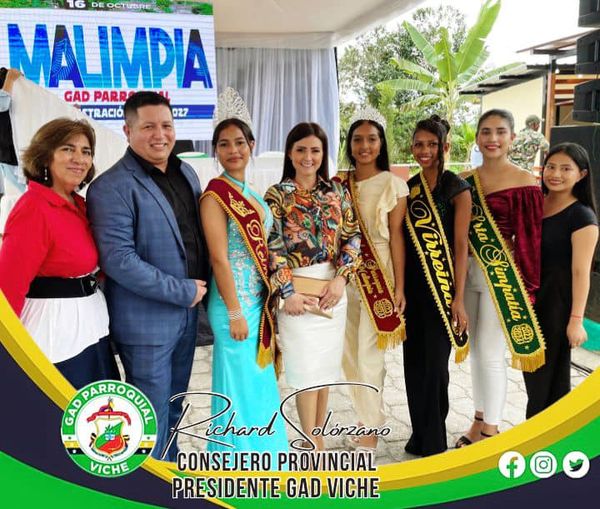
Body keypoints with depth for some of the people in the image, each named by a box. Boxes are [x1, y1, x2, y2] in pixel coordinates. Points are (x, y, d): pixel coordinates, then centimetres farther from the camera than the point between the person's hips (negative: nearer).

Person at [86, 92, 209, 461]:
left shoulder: (187, 173, 7)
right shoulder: (111, 188, -16)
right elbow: (119, 260, -24)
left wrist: (201, 288, 3)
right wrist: (184, 291, -19)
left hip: (187, 314, 7)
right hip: (146, 322, -7)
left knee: (173, 409, 23)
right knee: (153, 417, 7)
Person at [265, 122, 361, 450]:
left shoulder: (336, 191, 7)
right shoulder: (277, 195, -2)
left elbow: (352, 237, 4)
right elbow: (272, 248, -7)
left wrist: (340, 277, -9)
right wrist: (287, 292, -13)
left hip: (332, 289, 4)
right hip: (297, 291, -3)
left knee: (325, 366, 11)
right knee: (306, 368, 1)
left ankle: (317, 441, 28)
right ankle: (313, 446, 17)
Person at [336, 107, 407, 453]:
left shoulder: (393, 184, -4)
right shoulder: (340, 184, 7)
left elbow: (396, 237, -6)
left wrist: (399, 286, -9)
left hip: (379, 276, -5)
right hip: (346, 276, 5)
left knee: (369, 355, -2)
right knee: (349, 354, 11)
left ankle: (370, 431, 14)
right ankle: (370, 418, 30)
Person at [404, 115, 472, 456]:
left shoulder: (457, 188, -6)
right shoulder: (410, 187, 10)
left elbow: (461, 246, -10)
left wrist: (458, 298, -14)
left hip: (442, 287, -5)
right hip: (412, 286, 5)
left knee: (435, 364, 1)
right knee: (414, 361, 11)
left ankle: (434, 443, 19)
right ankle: (420, 436, 29)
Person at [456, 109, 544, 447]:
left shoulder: (524, 182, -7)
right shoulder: (464, 181, 7)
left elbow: (530, 239, -8)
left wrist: (526, 288, -9)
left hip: (502, 275, -5)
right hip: (467, 272, 5)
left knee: (490, 354, -3)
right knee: (476, 351, 14)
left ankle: (491, 433, 14)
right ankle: (480, 422, 30)